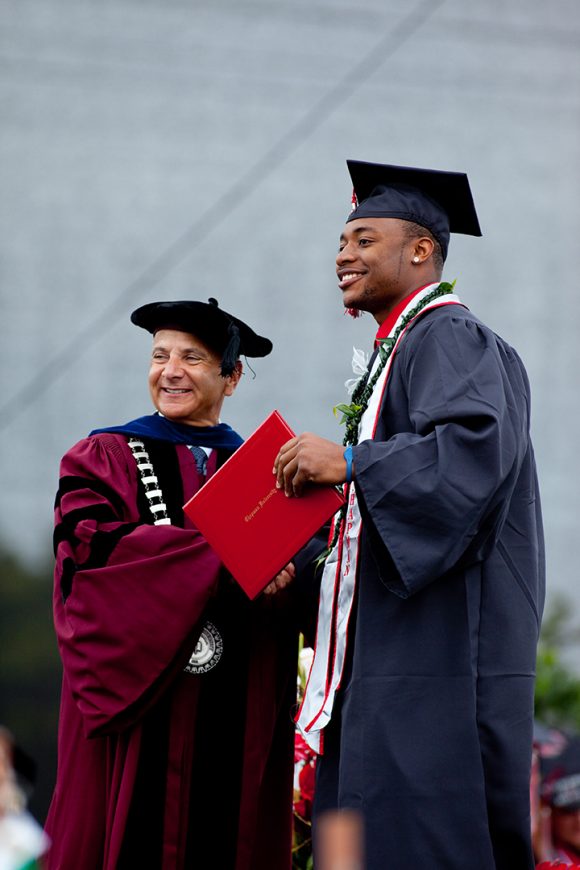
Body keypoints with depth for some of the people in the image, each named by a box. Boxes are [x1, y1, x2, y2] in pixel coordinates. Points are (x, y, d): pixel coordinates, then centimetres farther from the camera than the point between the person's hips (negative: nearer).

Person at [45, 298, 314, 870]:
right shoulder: (103, 458, 8)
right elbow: (87, 548, -11)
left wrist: (281, 576, -20)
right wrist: (222, 556, -19)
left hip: (236, 718, 2)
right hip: (138, 712, -2)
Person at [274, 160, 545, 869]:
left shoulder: (449, 339, -8)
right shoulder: (397, 352, 23)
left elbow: (476, 449, -26)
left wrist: (348, 462, -21)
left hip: (436, 653, -10)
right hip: (384, 660, 10)